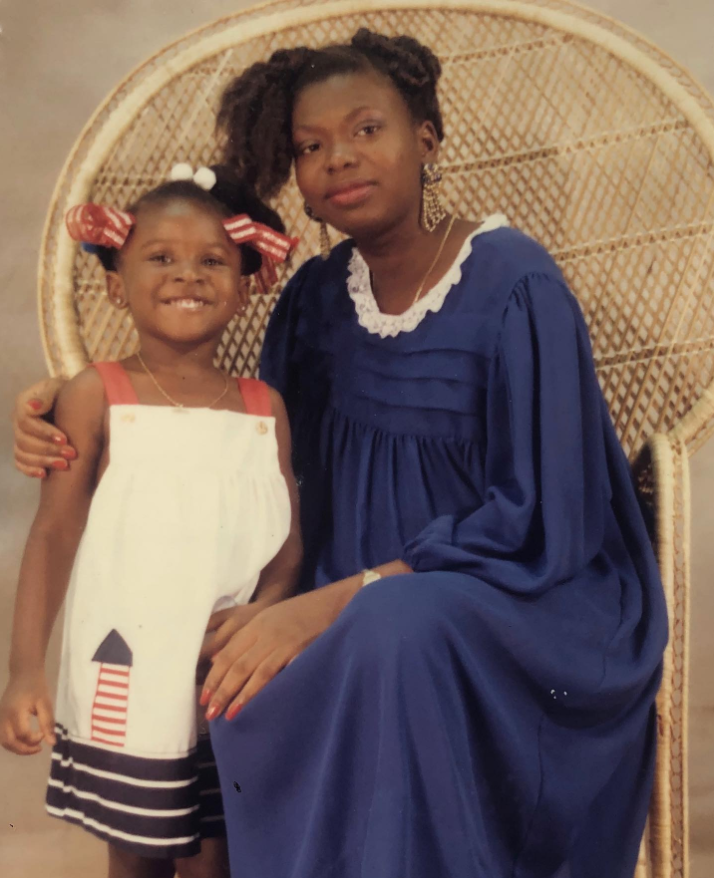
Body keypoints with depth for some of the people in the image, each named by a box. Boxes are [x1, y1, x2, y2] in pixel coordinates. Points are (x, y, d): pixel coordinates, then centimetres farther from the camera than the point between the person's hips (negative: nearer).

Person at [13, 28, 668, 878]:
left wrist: (339, 601, -26)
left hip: (535, 597, -5)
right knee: (247, 678, -22)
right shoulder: (317, 294, 3)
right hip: (362, 602, 5)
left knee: (398, 626, -36)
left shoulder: (514, 284, -15)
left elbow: (538, 524, -18)